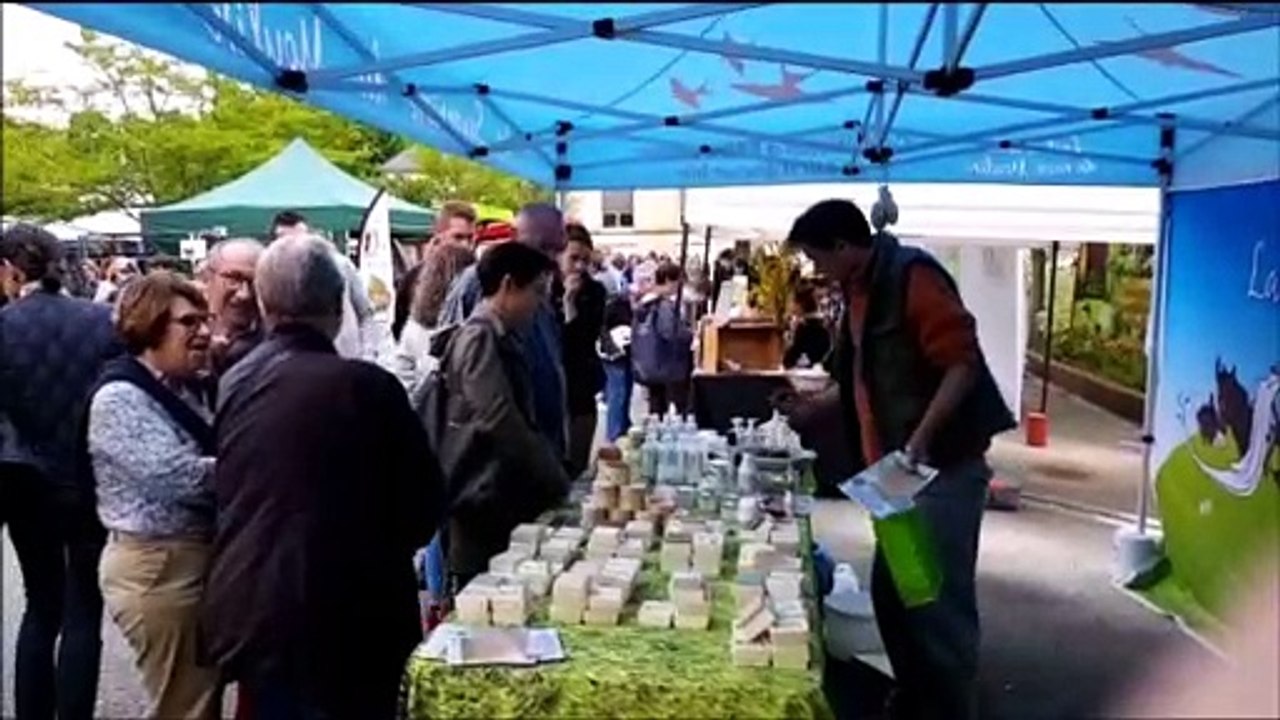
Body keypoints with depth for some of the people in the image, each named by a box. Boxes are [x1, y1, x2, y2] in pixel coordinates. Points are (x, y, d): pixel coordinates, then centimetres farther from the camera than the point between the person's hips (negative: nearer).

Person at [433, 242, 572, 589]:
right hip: (481, 499, -9)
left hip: (502, 496, 9)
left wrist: (556, 476, 9)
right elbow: (501, 421, -24)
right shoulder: (479, 338, -15)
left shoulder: (500, 338, 14)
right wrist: (558, 482, -17)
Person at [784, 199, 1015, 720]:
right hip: (902, 465, 9)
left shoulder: (912, 277, -14)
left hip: (944, 463, -9)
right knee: (892, 588, 14)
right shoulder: (861, 288, 14)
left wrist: (921, 437, -29)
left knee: (939, 595, -3)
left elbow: (962, 363, -21)